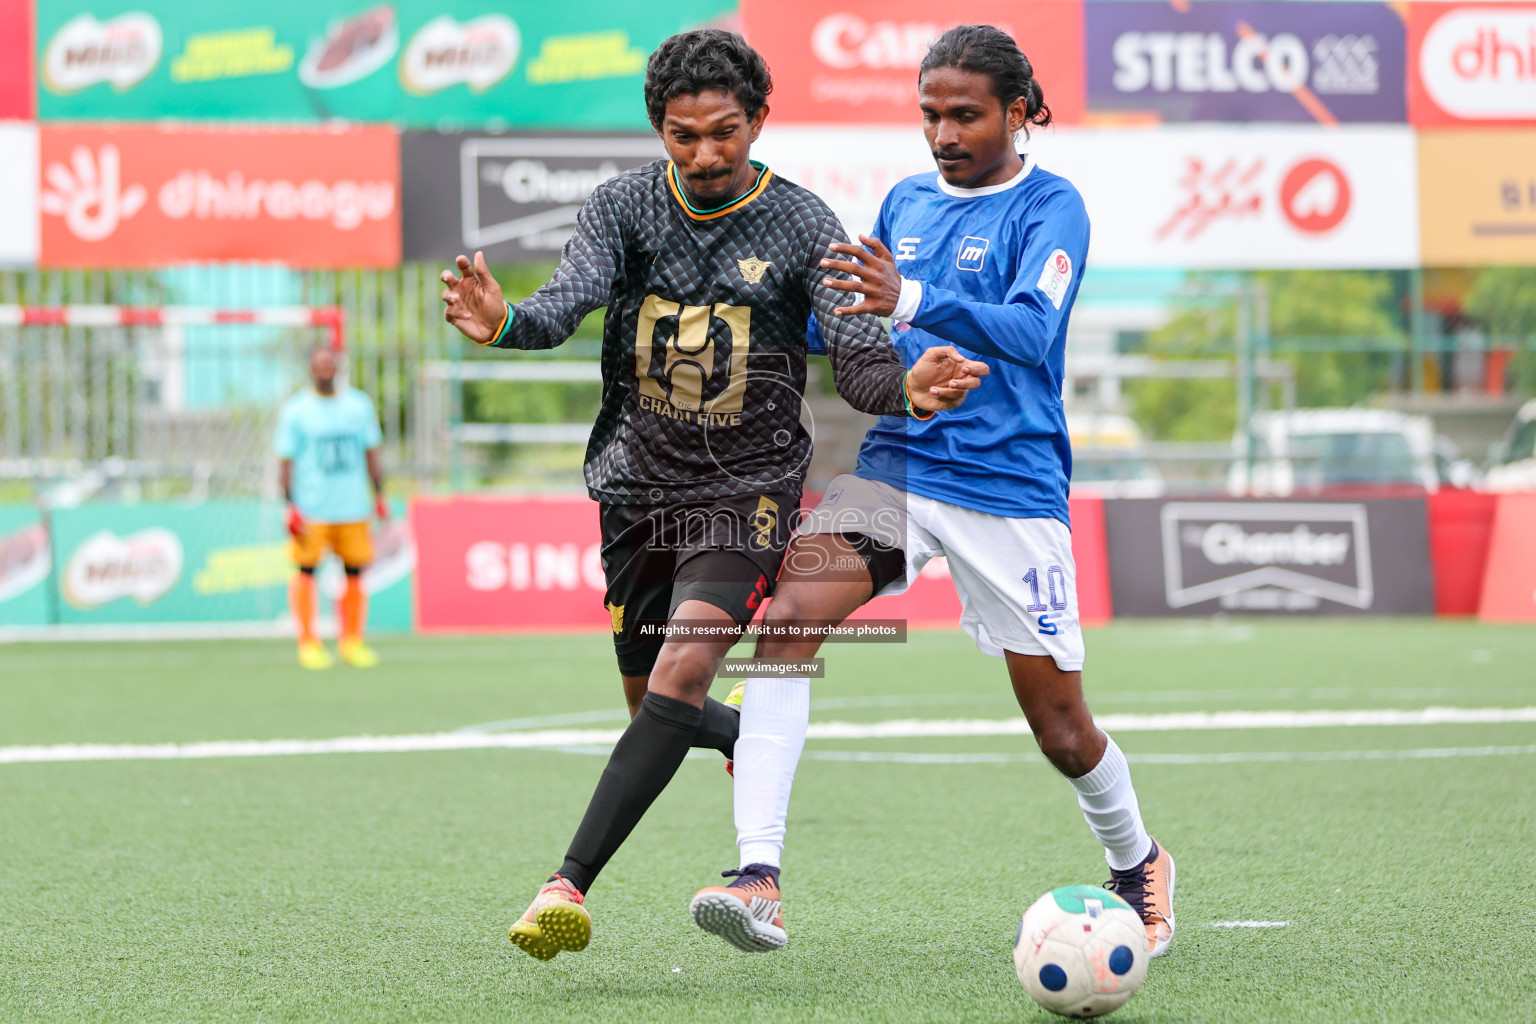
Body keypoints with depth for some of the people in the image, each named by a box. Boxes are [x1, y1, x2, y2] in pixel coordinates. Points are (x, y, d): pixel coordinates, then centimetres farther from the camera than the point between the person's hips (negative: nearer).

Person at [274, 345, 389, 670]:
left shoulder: (359, 405, 9)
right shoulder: (295, 410, 0)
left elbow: (372, 452, 15)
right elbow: (286, 460, 0)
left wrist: (379, 495, 11)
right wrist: (291, 506, -7)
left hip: (354, 507, 3)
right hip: (311, 510, -3)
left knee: (355, 573, 3)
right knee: (306, 572, -4)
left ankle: (352, 642, 13)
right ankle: (308, 644, 3)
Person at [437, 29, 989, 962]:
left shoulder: (804, 226, -8)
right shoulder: (627, 205, -2)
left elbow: (858, 362, -12)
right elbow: (569, 302, -17)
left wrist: (909, 389, -36)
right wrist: (503, 322, -41)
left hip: (748, 487, -4)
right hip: (640, 482, 4)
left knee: (683, 672, -22)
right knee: (654, 702, 12)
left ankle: (570, 883, -26)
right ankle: (756, 744, 47)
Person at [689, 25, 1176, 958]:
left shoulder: (1050, 207, -5)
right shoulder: (906, 203, 13)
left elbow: (1031, 330, -22)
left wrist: (910, 300, -37)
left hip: (1009, 486, -4)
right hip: (893, 467, 4)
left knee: (1062, 731, 5)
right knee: (788, 616, -23)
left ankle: (1138, 864, 37)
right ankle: (759, 880, -31)